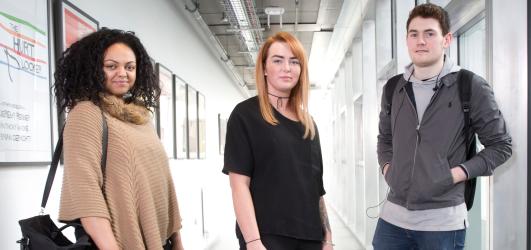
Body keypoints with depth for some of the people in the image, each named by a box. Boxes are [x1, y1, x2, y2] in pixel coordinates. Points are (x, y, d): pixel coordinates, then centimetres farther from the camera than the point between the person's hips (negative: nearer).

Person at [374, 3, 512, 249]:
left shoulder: (471, 87, -6)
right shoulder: (393, 89, 6)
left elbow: (500, 145, 0)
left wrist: (456, 174, -10)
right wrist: (387, 167, 3)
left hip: (442, 221, -3)